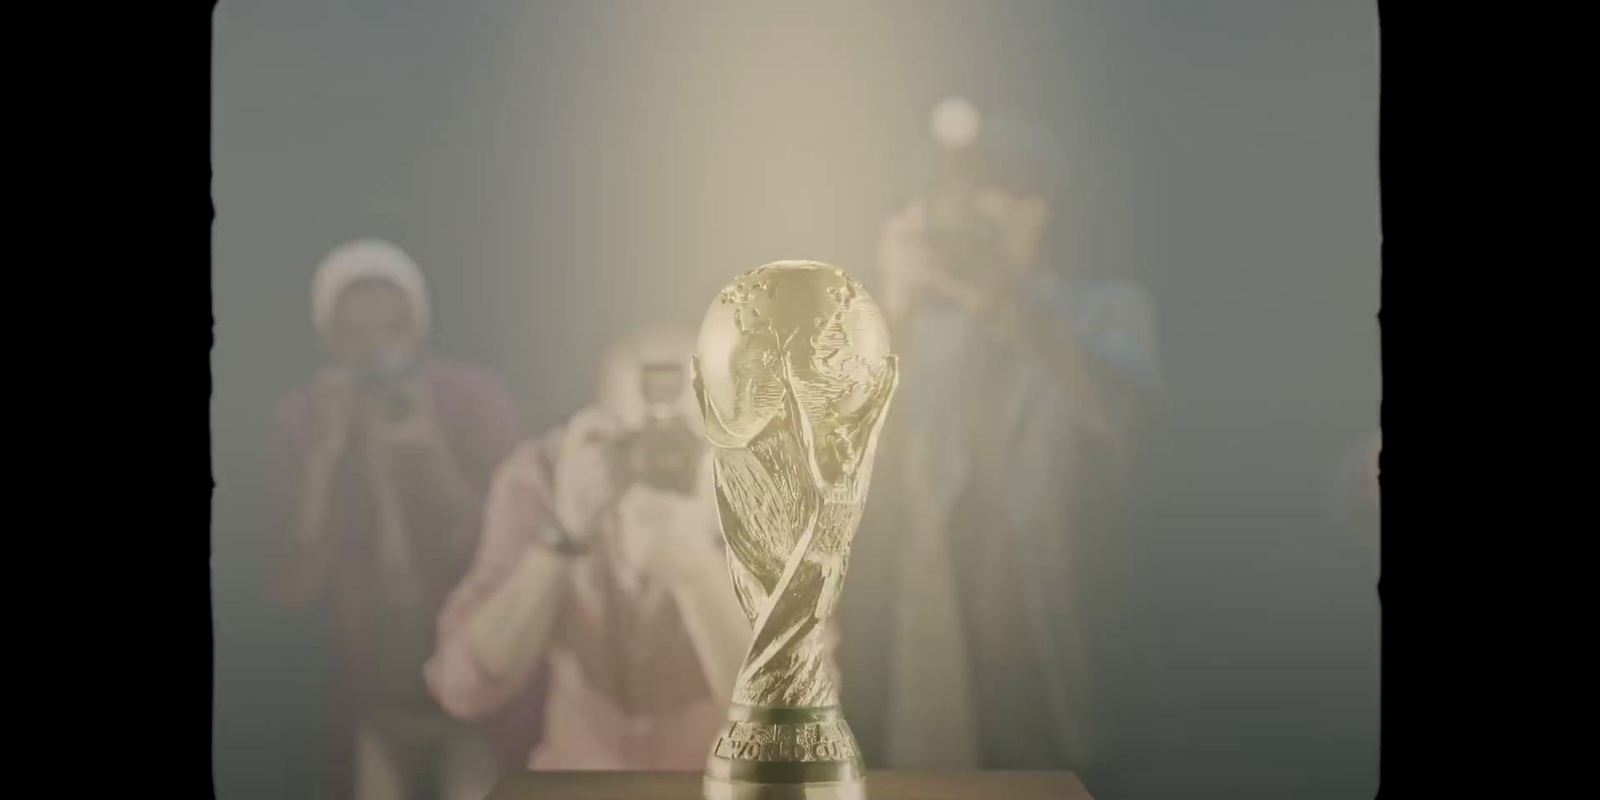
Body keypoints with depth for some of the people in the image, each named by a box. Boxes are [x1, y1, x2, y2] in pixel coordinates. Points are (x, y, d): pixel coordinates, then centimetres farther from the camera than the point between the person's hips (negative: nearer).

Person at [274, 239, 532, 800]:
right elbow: (298, 589, -11)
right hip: (370, 685, 2)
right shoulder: (301, 418, -6)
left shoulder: (477, 398, -10)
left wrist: (431, 453, -26)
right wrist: (324, 457, -22)